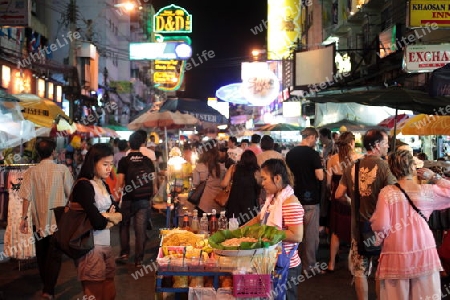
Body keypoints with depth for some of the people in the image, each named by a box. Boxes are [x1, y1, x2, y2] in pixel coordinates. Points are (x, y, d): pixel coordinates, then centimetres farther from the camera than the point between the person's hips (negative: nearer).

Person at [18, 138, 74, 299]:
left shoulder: (31, 172, -5)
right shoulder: (62, 169, -9)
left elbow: (26, 197, -9)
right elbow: (71, 193, -4)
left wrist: (24, 218, -3)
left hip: (39, 220, 2)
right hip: (58, 220, -2)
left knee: (41, 254, 17)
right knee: (54, 255, 1)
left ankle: (46, 285, 32)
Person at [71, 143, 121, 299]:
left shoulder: (104, 185, 11)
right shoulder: (84, 186, -16)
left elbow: (116, 213, 10)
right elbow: (97, 221, -22)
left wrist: (105, 216, -11)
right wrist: (110, 218, -1)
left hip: (105, 245, 8)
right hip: (90, 248, -8)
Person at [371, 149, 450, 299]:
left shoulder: (387, 192, -11)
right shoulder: (427, 191, -5)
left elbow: (381, 225, -12)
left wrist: (378, 239, 7)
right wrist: (435, 177, 10)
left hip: (397, 254, -1)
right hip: (424, 252, 2)